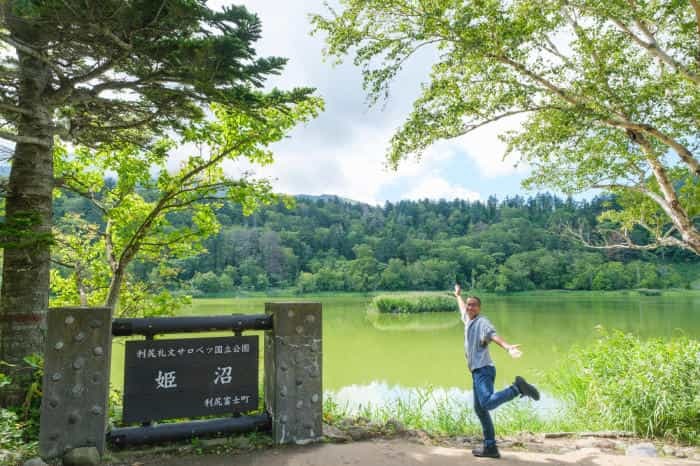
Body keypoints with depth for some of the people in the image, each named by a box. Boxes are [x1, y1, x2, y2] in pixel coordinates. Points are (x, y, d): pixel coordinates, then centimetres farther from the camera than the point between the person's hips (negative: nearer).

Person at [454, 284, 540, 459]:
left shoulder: (482, 322, -7)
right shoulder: (468, 320, 17)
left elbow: (494, 334, -26)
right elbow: (462, 309, 39)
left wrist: (507, 347, -45)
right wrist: (458, 295, 57)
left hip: (483, 370, -9)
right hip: (477, 372, 9)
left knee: (488, 403, -29)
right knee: (479, 408, 11)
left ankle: (517, 387, -18)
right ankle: (490, 447, 17)